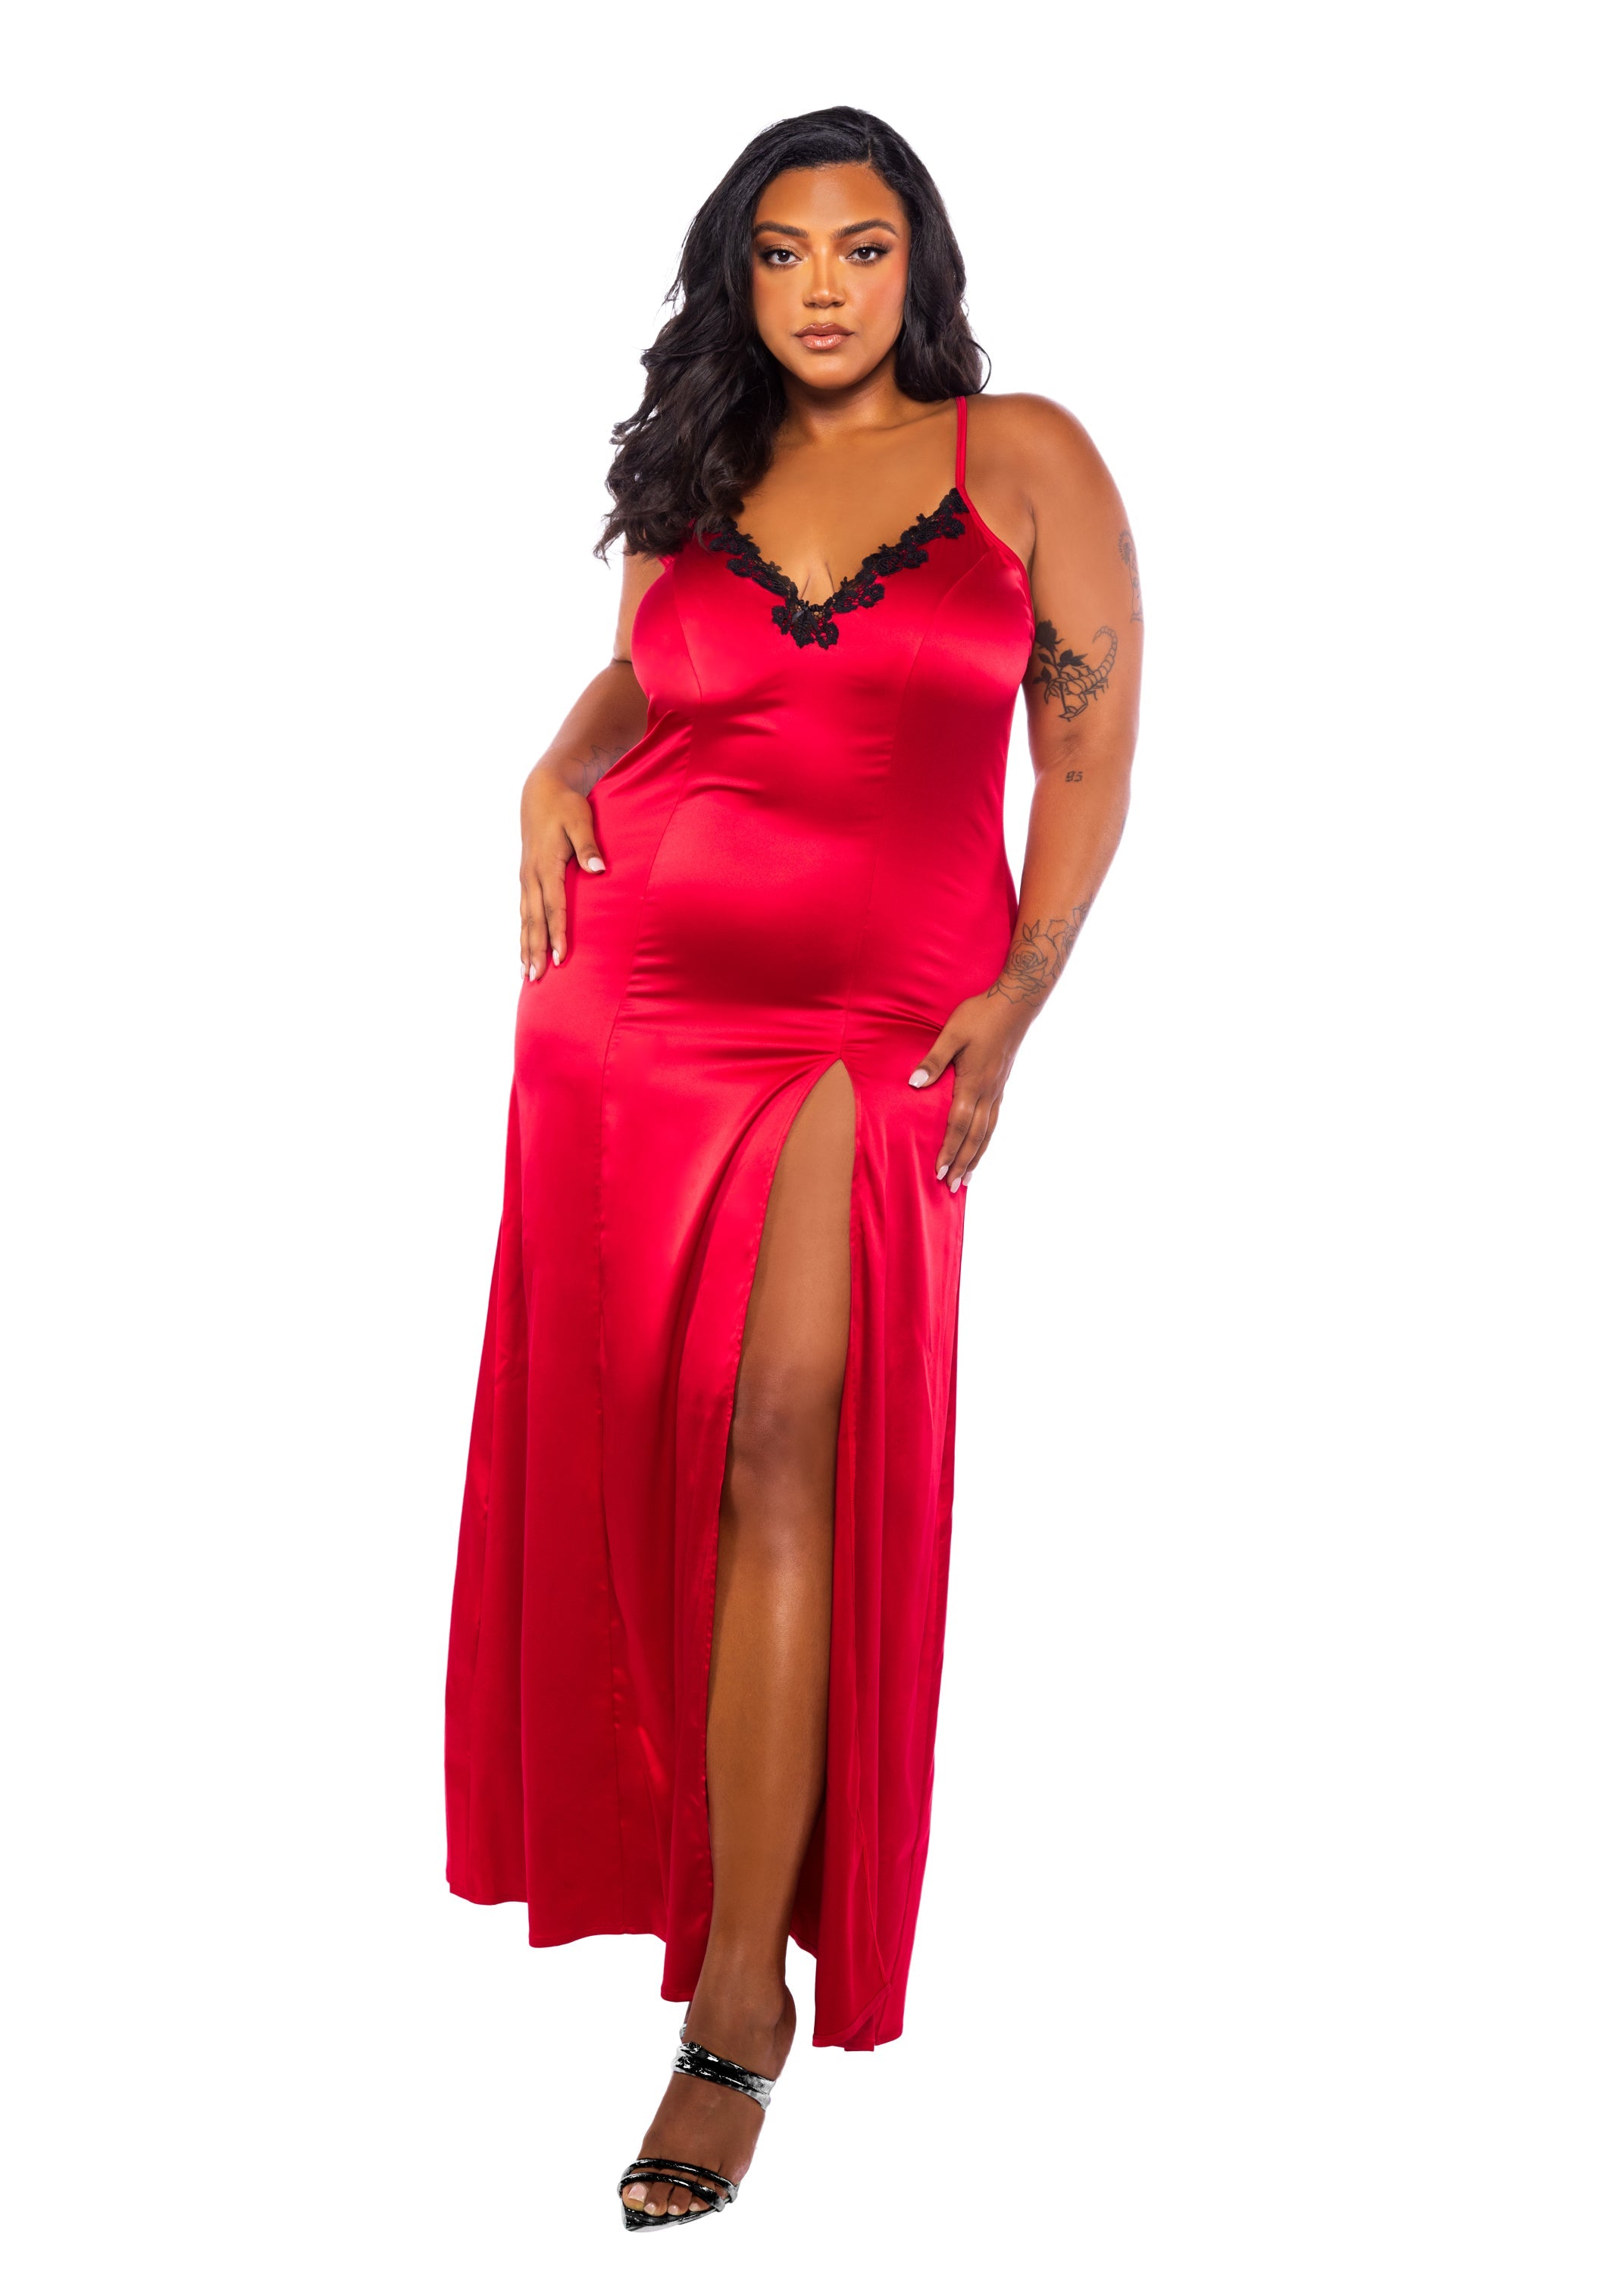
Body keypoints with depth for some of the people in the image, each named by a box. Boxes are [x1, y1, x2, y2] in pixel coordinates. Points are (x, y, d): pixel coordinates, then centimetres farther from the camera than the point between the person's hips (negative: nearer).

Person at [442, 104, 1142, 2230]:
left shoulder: (1025, 458, 3)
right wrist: (563, 763, 5)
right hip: (636, 992, 4)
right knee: (615, 1435, 6)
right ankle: (628, 1815, 28)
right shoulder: (698, 477, 12)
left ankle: (743, 1996, -9)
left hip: (878, 1019, -4)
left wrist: (1021, 991, -7)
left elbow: (1091, 743, 2)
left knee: (780, 1455, -12)